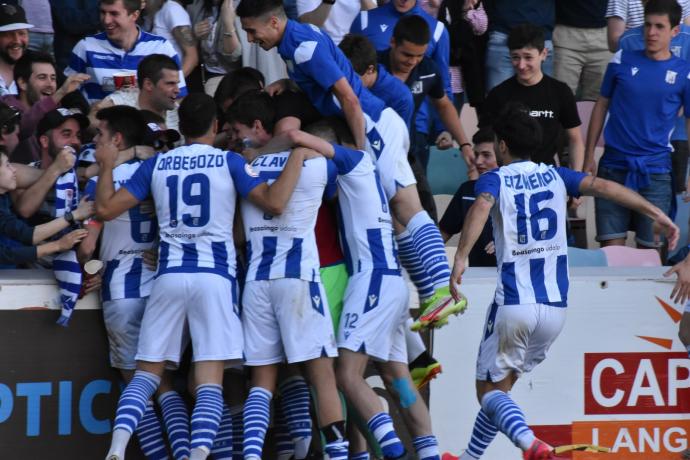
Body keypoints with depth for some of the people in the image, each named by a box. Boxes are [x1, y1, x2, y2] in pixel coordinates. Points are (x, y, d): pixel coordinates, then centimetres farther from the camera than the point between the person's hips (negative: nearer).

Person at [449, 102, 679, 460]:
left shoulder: (493, 180, 1)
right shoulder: (555, 176, 12)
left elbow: (482, 206, -21)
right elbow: (602, 186, -1)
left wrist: (460, 259, -34)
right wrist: (656, 214, -6)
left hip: (513, 305, -5)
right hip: (555, 307, 5)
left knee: (490, 390, 1)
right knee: (502, 383, 22)